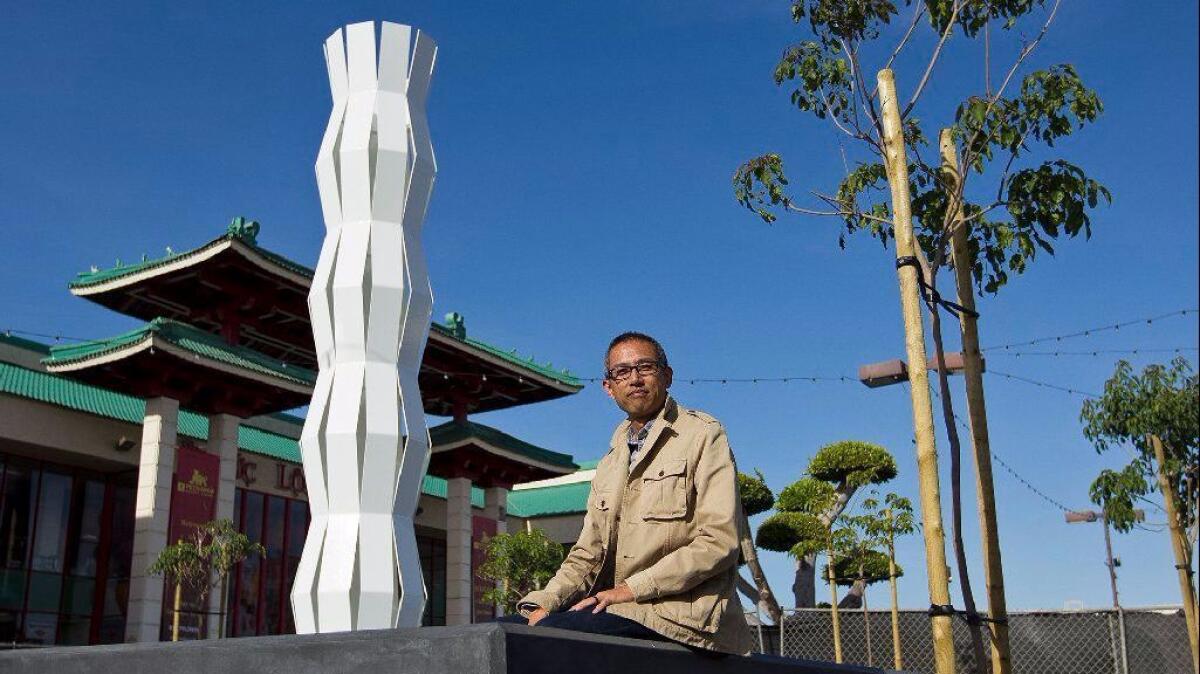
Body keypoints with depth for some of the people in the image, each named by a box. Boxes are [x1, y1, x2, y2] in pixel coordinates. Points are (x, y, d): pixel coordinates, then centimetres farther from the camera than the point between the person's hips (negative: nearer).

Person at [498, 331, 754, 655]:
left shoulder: (703, 435, 1)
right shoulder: (610, 461, 22)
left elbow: (720, 542, -10)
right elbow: (589, 553, 17)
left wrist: (631, 589, -14)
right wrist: (543, 603, -2)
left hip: (678, 615, -7)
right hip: (615, 607, 7)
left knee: (550, 634, -27)